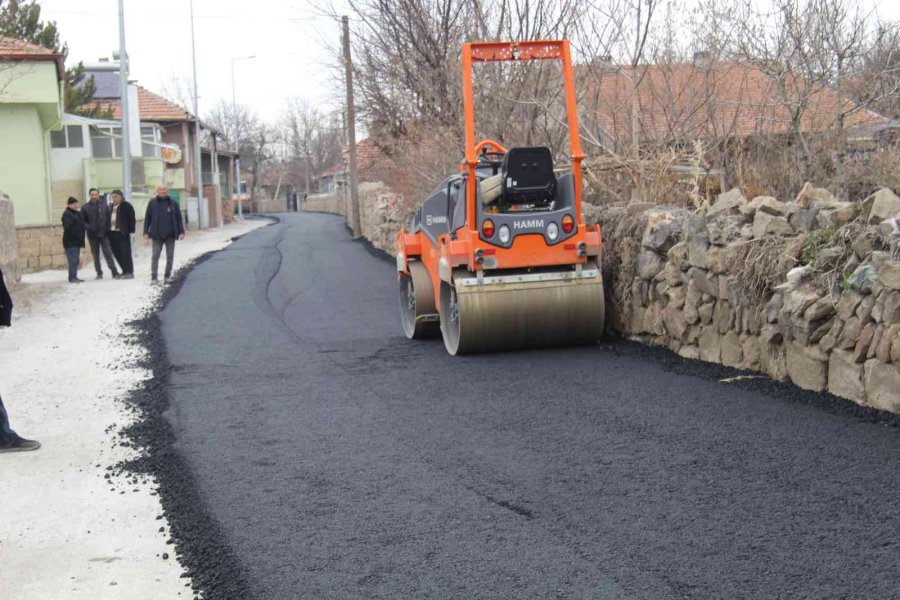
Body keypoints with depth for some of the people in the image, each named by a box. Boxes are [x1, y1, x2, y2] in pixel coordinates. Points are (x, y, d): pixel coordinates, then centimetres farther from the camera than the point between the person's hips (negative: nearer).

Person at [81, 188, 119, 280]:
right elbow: (83, 221, 3)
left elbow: (108, 219, 5)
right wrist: (88, 227, -14)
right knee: (96, 255, 8)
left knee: (108, 253, -7)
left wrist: (107, 230, -5)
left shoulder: (104, 206, 4)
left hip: (104, 234, -1)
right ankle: (99, 273, 17)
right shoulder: (85, 208, 2)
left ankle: (114, 272, -8)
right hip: (93, 236, 1)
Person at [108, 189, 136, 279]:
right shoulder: (112, 207, 19)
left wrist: (131, 230, -16)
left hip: (122, 233, -8)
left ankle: (129, 272, -4)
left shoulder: (126, 206, -4)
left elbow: (131, 219, -9)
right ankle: (125, 271, 16)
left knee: (126, 253, -7)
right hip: (112, 233, 8)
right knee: (117, 253, 8)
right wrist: (108, 231, 16)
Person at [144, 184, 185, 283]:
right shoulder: (152, 203, 4)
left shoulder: (173, 204, 6)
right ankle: (153, 277, -3)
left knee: (170, 256, 6)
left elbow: (179, 218, 6)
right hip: (157, 235, -1)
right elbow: (147, 218, 4)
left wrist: (181, 232, -2)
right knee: (155, 256, -4)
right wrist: (146, 232, -1)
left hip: (170, 235, 1)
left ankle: (167, 276, 16)